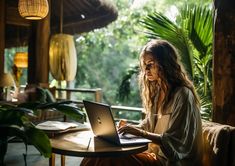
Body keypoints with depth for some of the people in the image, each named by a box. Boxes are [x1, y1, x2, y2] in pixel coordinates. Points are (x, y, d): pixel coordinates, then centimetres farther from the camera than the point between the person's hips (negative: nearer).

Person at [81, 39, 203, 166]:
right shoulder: (156, 91, 14)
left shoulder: (182, 95, -14)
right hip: (154, 153, 8)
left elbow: (174, 142, -17)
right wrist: (133, 127, -2)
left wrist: (141, 133, -22)